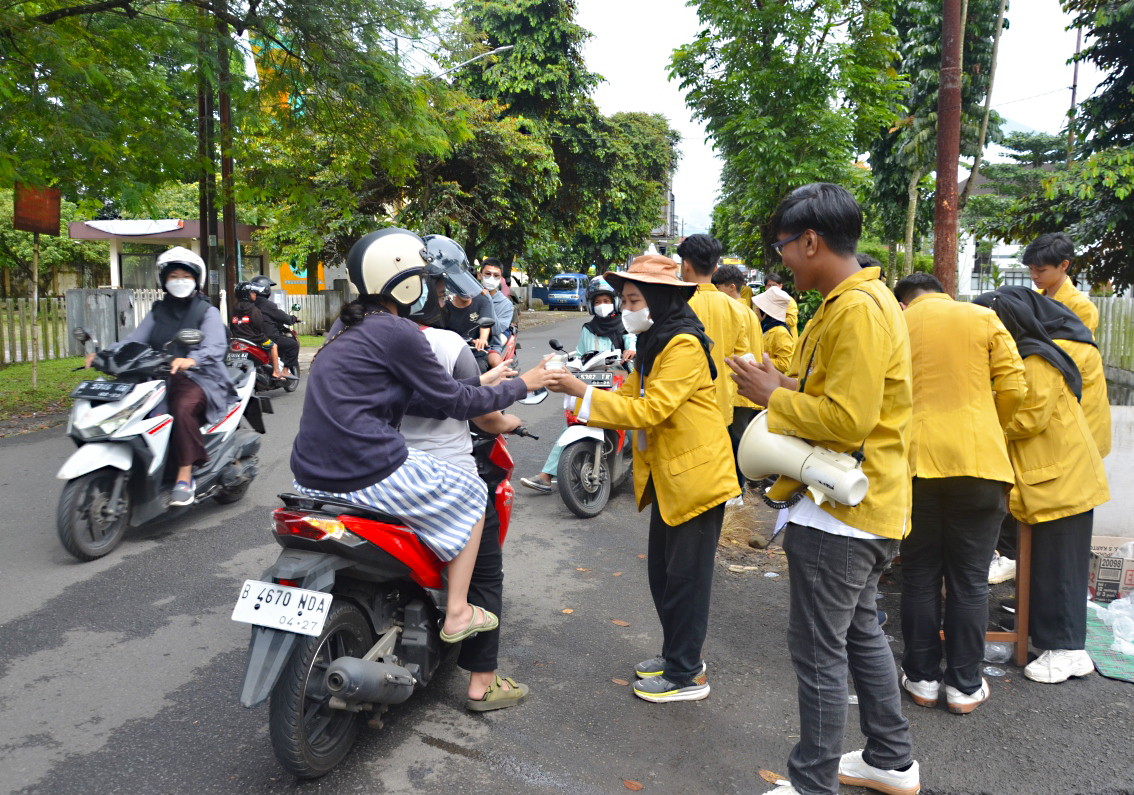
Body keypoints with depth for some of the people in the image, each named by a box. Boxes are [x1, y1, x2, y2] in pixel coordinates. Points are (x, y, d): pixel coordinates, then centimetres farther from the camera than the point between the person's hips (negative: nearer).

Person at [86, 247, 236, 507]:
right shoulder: (158, 312, 22)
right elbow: (134, 340, 9)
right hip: (160, 378, 6)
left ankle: (185, 476, -32)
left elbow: (216, 346, -15)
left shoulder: (208, 312, 5)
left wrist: (191, 360, -37)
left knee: (182, 407, -36)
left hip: (199, 378, -6)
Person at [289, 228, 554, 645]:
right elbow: (455, 402, -7)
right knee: (471, 492, 11)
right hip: (366, 474, -9)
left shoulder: (346, 324, 15)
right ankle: (457, 613, 13)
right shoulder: (398, 331, -12)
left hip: (310, 475, 9)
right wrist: (521, 385, 7)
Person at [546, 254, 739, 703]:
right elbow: (632, 399, 6)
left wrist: (583, 393, -24)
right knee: (662, 570, 16)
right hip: (667, 476, 10)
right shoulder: (653, 343, 13)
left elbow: (650, 410, -25)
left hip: (696, 476, -10)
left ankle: (686, 675, 13)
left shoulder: (684, 345, -18)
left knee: (685, 576, 0)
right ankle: (677, 654, 31)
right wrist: (578, 391, -9)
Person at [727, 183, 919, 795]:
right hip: (860, 503, 11)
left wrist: (774, 397, -14)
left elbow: (849, 419, -27)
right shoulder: (855, 300, 13)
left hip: (841, 512, -11)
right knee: (860, 631, 22)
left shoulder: (859, 309, -21)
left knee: (819, 653, 1)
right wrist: (790, 387, 5)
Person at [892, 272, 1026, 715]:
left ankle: (922, 678, 20)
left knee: (920, 577, 12)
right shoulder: (984, 319, 6)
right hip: (979, 462, 0)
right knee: (969, 580, 9)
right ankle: (964, 685, 17)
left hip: (917, 462, 0)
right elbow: (1013, 388, 1)